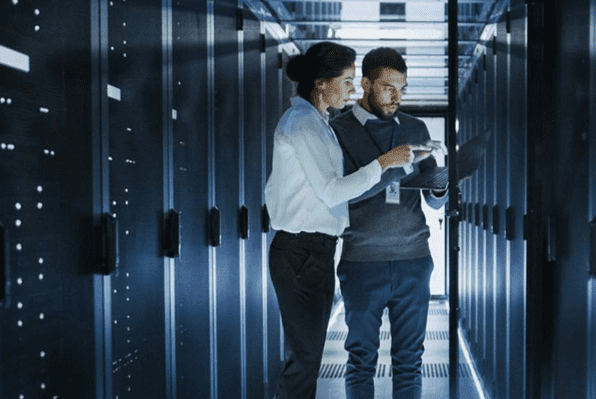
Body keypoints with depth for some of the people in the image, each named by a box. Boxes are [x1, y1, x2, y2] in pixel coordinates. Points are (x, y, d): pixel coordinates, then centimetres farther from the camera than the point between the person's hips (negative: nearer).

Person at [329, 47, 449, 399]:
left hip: (413, 260, 3)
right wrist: (400, 165, -21)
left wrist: (440, 190, -13)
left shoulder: (416, 129, 11)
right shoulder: (340, 130, 1)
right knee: (362, 359, 5)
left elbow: (435, 201, 11)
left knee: (409, 360, 7)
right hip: (363, 261, -3)